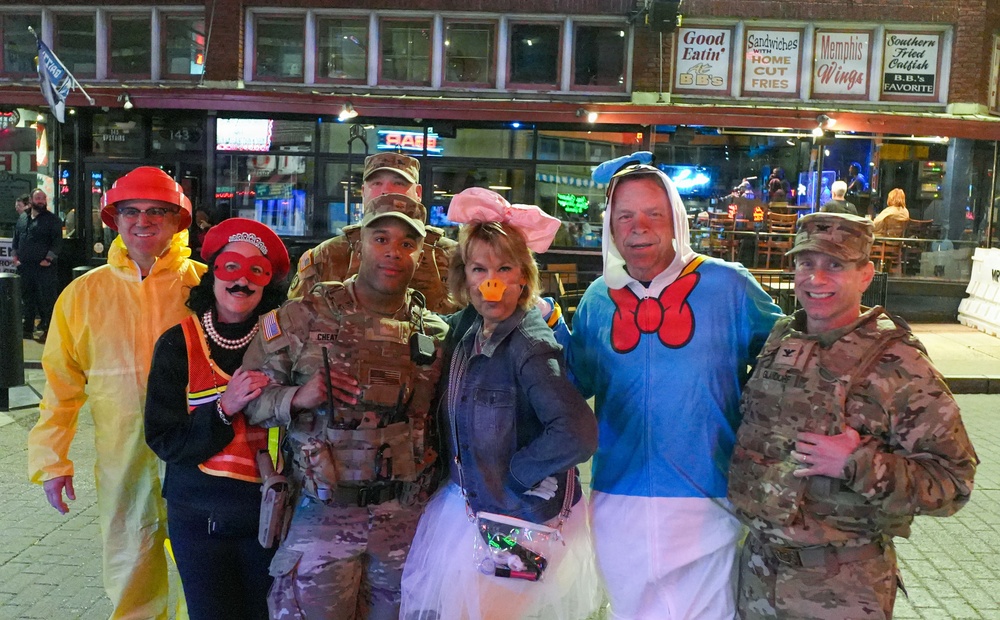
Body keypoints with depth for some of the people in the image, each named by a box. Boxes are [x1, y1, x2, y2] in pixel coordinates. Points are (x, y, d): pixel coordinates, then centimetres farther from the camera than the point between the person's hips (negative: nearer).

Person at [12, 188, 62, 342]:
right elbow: (16, 239, 21)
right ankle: (27, 328, 25)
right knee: (27, 298, 14)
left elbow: (57, 241, -9)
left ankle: (49, 330, 0)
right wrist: (15, 257, 10)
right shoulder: (22, 219, 15)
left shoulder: (52, 219, -2)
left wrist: (48, 259, -14)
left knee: (47, 300, -5)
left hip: (44, 268, -6)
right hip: (25, 267, 6)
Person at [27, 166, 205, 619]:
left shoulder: (204, 285, -4)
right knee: (131, 570, 15)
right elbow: (61, 383, 8)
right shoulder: (84, 293, 4)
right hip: (123, 458, 2)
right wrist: (51, 460, 7)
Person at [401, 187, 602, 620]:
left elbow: (577, 434, -32)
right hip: (464, 504, 7)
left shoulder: (529, 344, -22)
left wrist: (514, 476, -20)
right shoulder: (461, 329, 0)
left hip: (520, 517, -7)